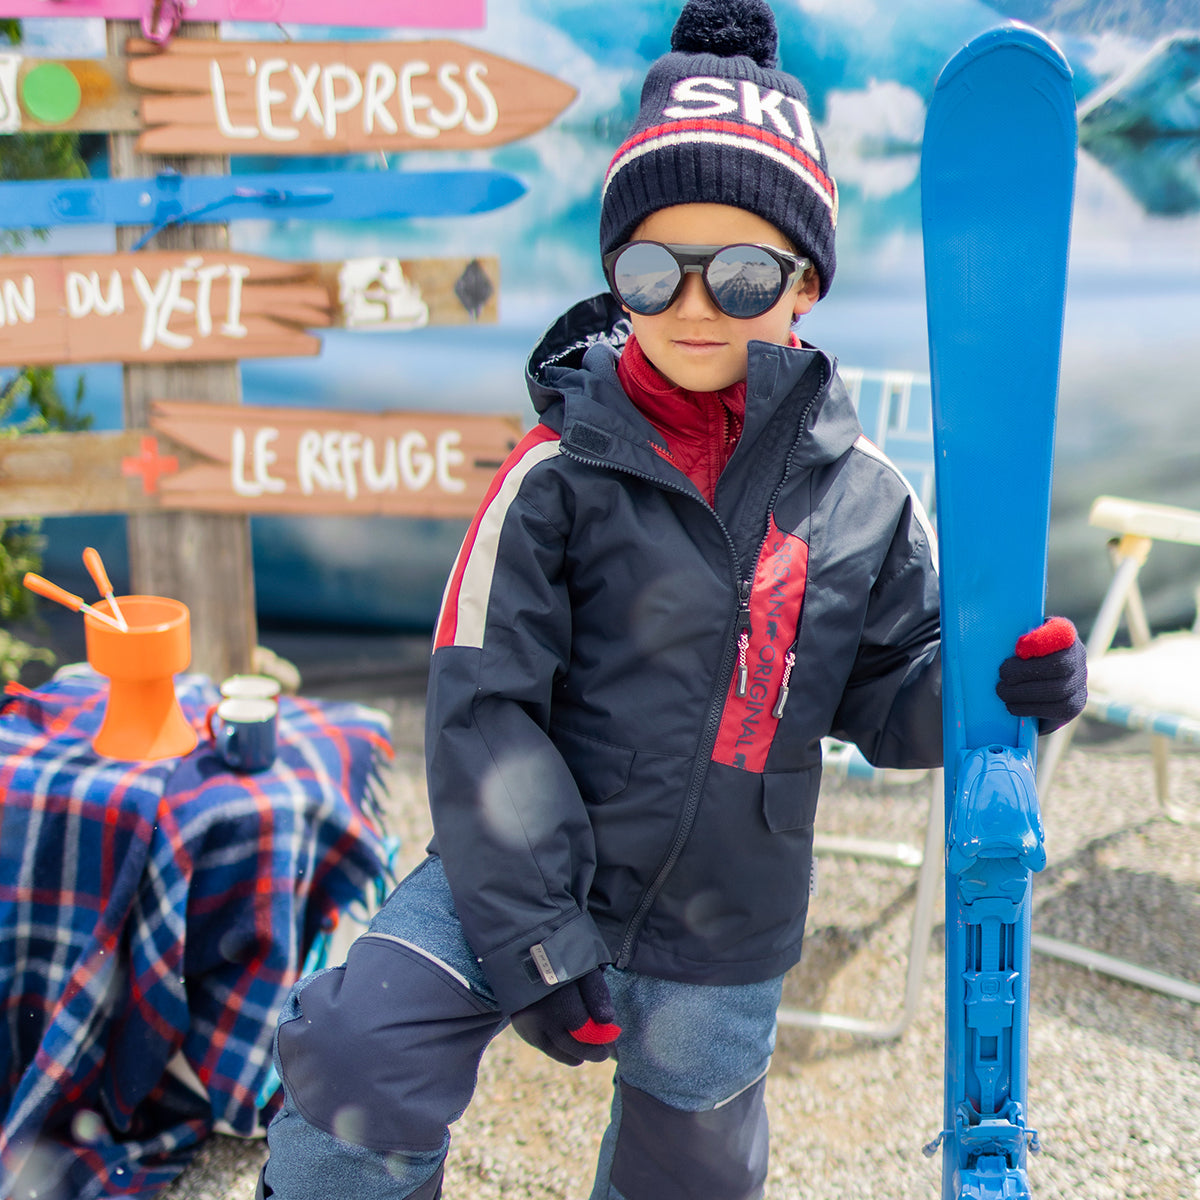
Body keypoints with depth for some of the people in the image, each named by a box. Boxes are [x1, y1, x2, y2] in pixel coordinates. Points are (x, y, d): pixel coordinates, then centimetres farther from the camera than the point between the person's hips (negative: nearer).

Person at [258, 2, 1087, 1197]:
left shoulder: (865, 499, -4)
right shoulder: (561, 471, -14)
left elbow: (886, 696, 5)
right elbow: (486, 709, -14)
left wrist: (1001, 677, -17)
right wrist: (536, 943, -16)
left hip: (723, 933, 3)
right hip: (528, 868, -3)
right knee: (362, 1060, -23)